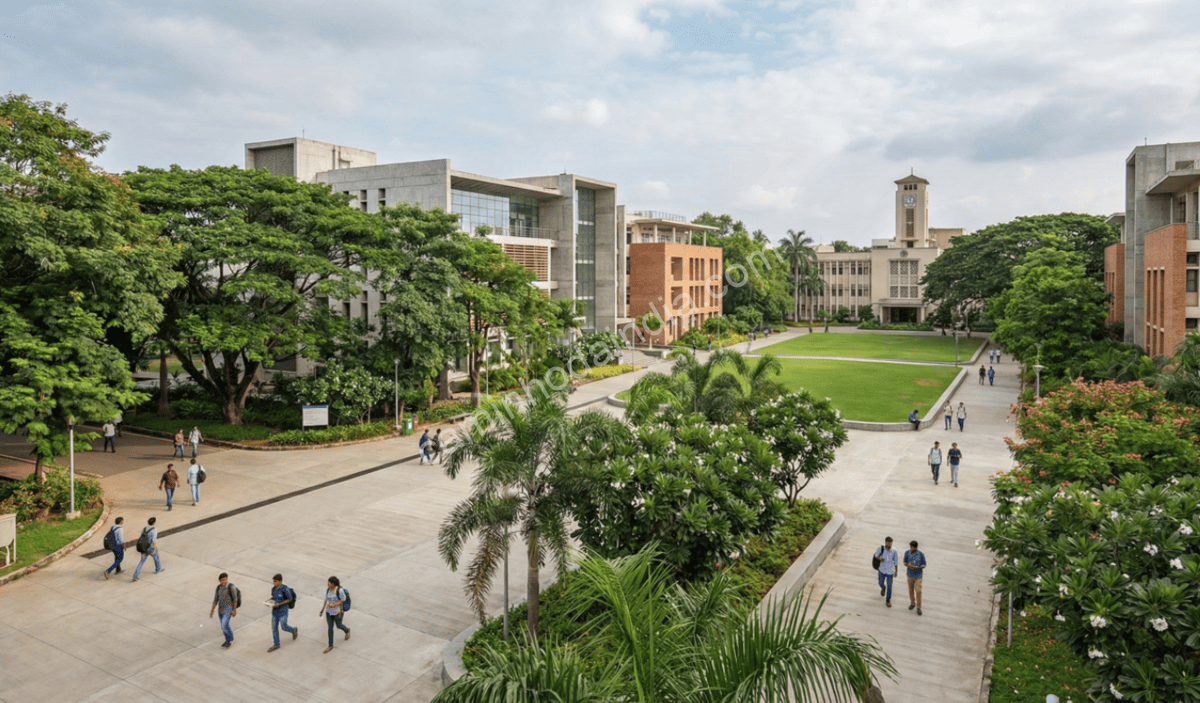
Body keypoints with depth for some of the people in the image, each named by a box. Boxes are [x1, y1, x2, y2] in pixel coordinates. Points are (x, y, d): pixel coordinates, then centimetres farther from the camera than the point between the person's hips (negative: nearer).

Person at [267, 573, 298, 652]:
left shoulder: (285, 589, -24)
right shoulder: (273, 588, -4)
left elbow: (290, 599, -16)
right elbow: (274, 597, 12)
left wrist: (279, 604, -23)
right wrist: (272, 602, -10)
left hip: (283, 612, -6)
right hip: (275, 611, 6)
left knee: (284, 627, 8)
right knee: (274, 628, 11)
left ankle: (294, 630, 38)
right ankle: (276, 645, 26)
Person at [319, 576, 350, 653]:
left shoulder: (340, 590, -26)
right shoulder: (328, 590, -8)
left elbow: (343, 600, -17)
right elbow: (326, 600, 2)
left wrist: (334, 605, -29)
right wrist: (322, 611, 3)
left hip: (337, 612, -5)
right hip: (329, 612, 5)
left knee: (338, 626, 16)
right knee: (330, 628, 12)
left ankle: (347, 630, 50)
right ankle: (330, 646, 24)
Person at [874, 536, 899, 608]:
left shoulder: (894, 551, -21)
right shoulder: (881, 549, -22)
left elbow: (896, 561, -6)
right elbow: (876, 556, -3)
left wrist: (896, 571, 3)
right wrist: (879, 558, -27)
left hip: (890, 571, -1)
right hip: (882, 570, 1)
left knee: (889, 586, 9)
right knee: (881, 583, 20)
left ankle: (888, 600, 31)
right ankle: (883, 588, 57)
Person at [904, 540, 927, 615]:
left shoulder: (921, 555, -20)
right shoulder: (907, 553, -15)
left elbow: (924, 565, -9)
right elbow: (904, 562, -1)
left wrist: (917, 567, -29)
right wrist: (907, 565, -26)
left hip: (918, 576, -2)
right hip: (910, 575, 2)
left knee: (918, 592, -2)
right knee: (911, 590, 17)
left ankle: (918, 608, 16)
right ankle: (912, 603, 41)